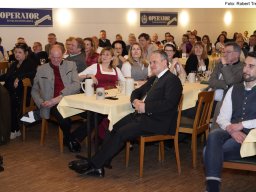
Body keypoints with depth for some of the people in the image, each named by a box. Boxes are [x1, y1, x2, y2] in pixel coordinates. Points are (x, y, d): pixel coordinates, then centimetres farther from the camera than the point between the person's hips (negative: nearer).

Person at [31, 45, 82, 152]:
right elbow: (34, 90, 20)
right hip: (53, 104, -1)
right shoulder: (41, 69, 16)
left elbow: (76, 85, 1)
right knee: (63, 117, -35)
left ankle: (76, 138, -10)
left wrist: (60, 97, -13)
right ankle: (70, 139, -4)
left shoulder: (71, 65, 15)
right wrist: (41, 102, -1)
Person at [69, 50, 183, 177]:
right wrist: (135, 101, 2)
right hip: (143, 115, 9)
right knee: (115, 128, -8)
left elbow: (168, 104, -21)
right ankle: (97, 166, -9)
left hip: (157, 121, -9)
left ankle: (94, 165, -12)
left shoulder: (172, 80, -7)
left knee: (121, 133, -19)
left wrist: (145, 107, -21)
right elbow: (137, 91, 26)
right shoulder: (154, 78, 22)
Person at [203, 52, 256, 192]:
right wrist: (231, 129, -12)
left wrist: (242, 125, -16)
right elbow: (222, 118, 10)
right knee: (213, 136, -32)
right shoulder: (234, 90, 18)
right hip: (232, 133, 4)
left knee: (210, 151, -29)